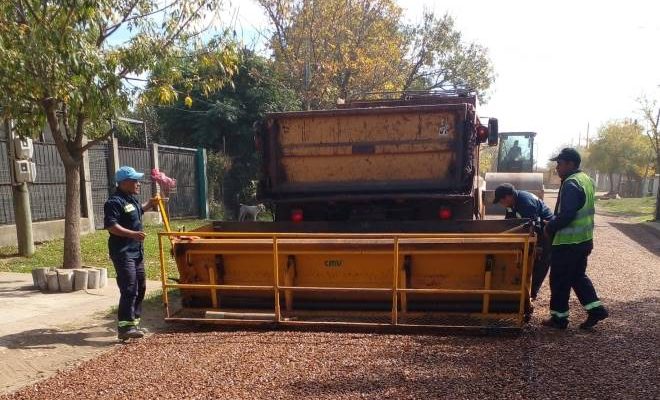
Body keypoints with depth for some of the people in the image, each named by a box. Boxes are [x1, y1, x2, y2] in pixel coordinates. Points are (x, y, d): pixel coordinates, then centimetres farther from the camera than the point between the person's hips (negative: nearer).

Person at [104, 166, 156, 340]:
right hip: (123, 252, -10)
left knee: (140, 287, 16)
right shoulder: (114, 202, -16)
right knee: (129, 289, -15)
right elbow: (111, 225, -27)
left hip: (136, 251, 10)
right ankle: (125, 327, -12)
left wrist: (150, 203, 33)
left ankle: (134, 322, 26)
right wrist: (132, 234, -34)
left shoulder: (132, 199, 15)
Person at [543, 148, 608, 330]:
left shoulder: (571, 184, -20)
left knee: (559, 279, 2)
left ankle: (559, 317, 12)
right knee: (578, 276, 21)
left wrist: (550, 227, -12)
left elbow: (567, 214, -27)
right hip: (585, 239, 10)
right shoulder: (586, 180, 11)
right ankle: (595, 308, 20)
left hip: (568, 242, -10)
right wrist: (555, 224, 14)